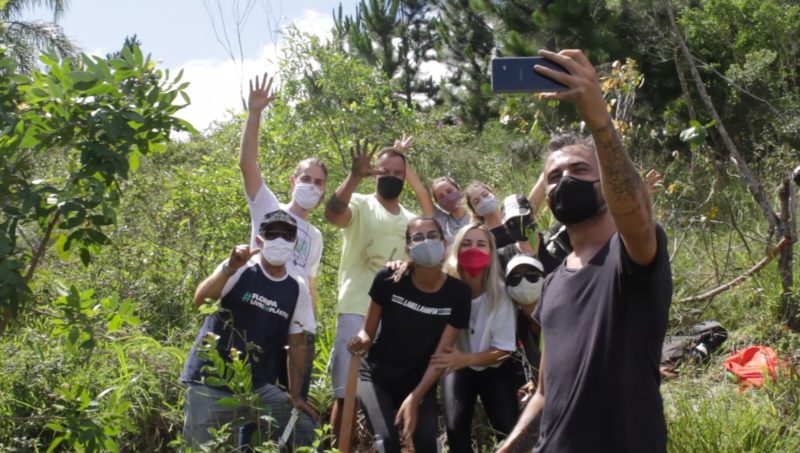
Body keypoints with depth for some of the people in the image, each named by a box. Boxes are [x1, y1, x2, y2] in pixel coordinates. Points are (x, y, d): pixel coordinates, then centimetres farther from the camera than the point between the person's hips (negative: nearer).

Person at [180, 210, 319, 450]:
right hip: (210, 383, -3)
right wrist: (230, 268, -37)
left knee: (304, 430, -6)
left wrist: (295, 396, 1)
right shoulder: (239, 270, -8)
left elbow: (297, 345, 6)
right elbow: (200, 301, -23)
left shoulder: (297, 289, 4)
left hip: (257, 387, 4)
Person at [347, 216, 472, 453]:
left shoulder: (457, 292, -13)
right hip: (377, 376, -1)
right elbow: (368, 331, -6)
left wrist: (415, 398, -19)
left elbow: (441, 354, -12)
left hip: (421, 382, 1)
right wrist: (361, 340, -30)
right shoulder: (389, 280, -17)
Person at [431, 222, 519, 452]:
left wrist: (466, 359, -31)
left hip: (494, 371, 0)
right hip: (457, 370, 1)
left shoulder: (500, 294, -22)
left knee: (511, 433, -10)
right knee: (456, 432, -12)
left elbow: (504, 349, -17)